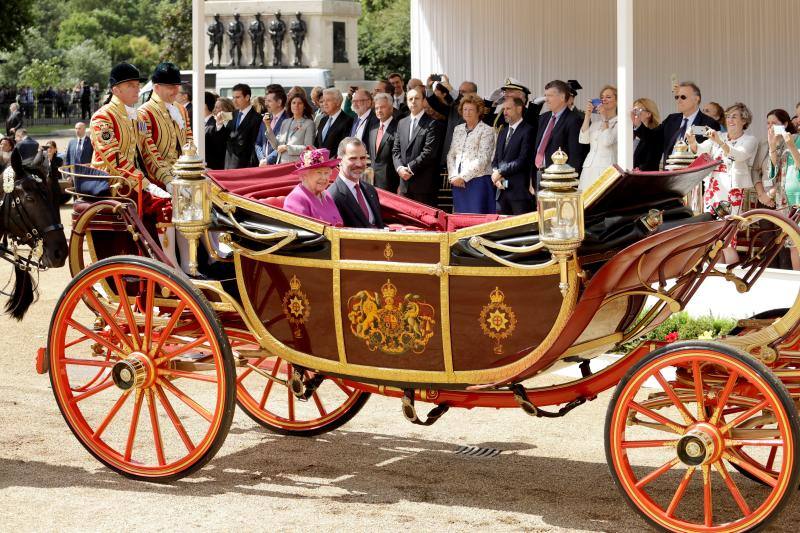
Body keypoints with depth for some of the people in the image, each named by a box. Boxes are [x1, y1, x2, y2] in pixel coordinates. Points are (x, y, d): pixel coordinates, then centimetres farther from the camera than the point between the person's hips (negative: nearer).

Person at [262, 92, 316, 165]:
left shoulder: (309, 123, 0)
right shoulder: (285, 122, 16)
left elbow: (308, 149, -7)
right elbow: (276, 146, 13)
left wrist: (287, 147, -6)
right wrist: (268, 127, 7)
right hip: (281, 164, 5)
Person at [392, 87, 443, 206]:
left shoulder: (432, 124, -5)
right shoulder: (402, 123, 16)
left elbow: (429, 152, -13)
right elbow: (396, 150, 14)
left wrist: (410, 168, -13)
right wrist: (400, 168, -4)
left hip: (424, 184, -6)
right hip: (405, 182, 6)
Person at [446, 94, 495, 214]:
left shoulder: (487, 131, -3)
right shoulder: (458, 129, 16)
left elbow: (482, 159, -11)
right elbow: (451, 155, 14)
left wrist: (463, 177, -13)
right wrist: (453, 177, -2)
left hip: (478, 181, -6)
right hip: (458, 184, 6)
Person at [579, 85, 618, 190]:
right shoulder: (595, 119, 16)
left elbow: (607, 141, -13)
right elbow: (583, 140, 5)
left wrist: (604, 117, -6)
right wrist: (587, 115, 2)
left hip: (607, 169, -5)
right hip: (589, 169, 5)